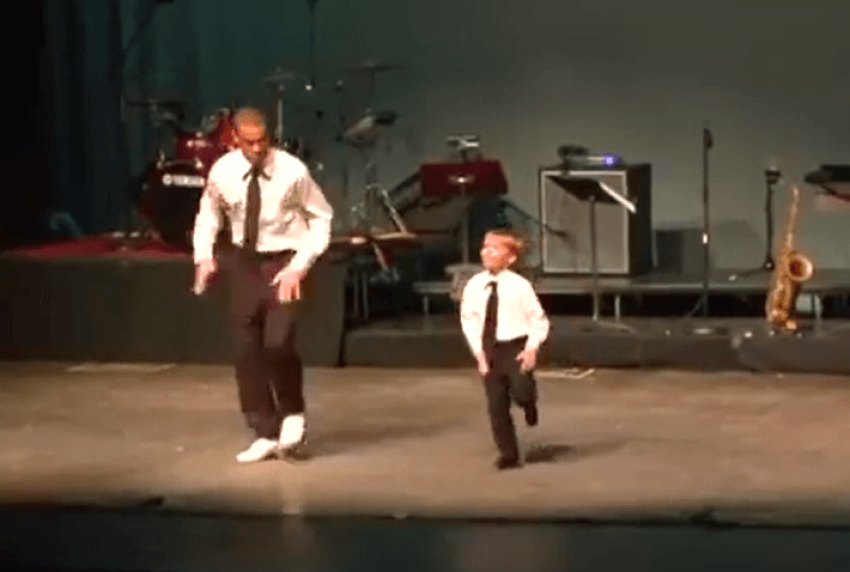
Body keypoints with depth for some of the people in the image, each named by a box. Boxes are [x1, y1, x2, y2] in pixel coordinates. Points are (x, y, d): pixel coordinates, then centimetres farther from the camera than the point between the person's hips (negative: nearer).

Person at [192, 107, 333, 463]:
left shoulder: (292, 172, -18)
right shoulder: (222, 172, -10)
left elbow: (321, 217, -7)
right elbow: (208, 214, 9)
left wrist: (301, 265, -16)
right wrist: (204, 256, -6)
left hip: (284, 262, -4)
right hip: (244, 262, 4)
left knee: (278, 342, -19)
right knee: (246, 350, 4)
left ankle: (292, 414, 9)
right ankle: (265, 435, 17)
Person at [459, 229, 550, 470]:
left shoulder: (520, 286, -10)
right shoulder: (474, 286, -1)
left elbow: (538, 319, -4)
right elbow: (469, 320, 6)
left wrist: (532, 348, -14)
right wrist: (479, 351, -1)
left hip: (517, 346, -3)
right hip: (490, 348, 3)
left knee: (521, 392, -22)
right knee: (496, 404, 4)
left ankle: (529, 403, 18)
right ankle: (508, 454, 17)